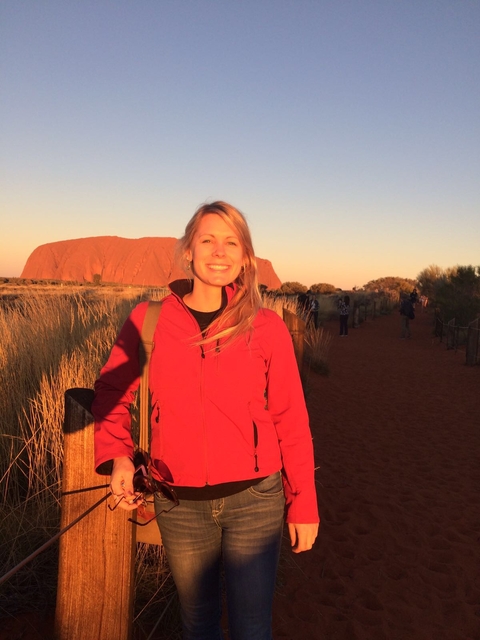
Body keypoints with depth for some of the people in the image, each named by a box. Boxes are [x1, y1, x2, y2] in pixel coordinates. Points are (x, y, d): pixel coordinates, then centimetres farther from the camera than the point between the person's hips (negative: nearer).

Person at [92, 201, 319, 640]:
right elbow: (112, 390, 6)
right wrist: (117, 455, -10)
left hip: (254, 501, -1)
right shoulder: (148, 320, -6)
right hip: (180, 506, 2)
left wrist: (303, 503, 0)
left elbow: (291, 421, -3)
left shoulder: (267, 328, -8)